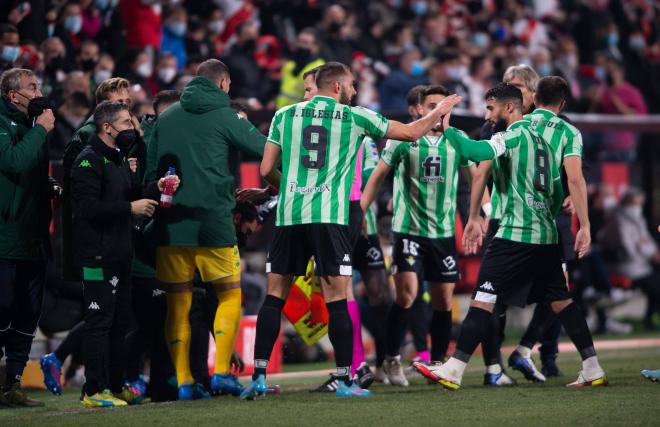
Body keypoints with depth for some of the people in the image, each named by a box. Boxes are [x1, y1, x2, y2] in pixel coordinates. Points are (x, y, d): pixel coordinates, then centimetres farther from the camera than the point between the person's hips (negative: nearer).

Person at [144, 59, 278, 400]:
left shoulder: (165, 117, 12)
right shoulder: (223, 116, 0)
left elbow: (149, 170, 11)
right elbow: (268, 152, 3)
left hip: (169, 223, 4)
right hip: (212, 221, -4)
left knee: (178, 302, 7)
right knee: (229, 295, 8)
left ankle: (183, 381, 1)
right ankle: (221, 372, -3)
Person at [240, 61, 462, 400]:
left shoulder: (285, 115, 10)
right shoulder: (355, 117, 5)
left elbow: (265, 169, 8)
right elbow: (412, 132, 14)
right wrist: (440, 111, 31)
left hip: (288, 216, 3)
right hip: (329, 217, -3)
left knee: (274, 297, 6)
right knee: (337, 301, 0)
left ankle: (259, 376, 1)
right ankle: (344, 380, 0)